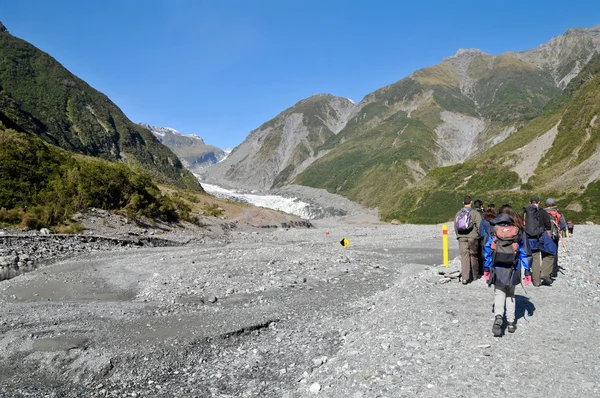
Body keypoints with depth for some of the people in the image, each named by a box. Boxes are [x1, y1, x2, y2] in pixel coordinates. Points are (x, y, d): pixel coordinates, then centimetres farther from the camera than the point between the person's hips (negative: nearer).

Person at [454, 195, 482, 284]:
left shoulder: (458, 213, 7)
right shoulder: (475, 213, -6)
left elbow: (455, 227, 12)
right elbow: (479, 227, -7)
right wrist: (479, 235, 8)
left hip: (461, 238, 2)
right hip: (473, 238, -2)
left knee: (464, 256, -1)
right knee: (474, 256, 11)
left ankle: (464, 277, -11)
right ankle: (475, 276, 25)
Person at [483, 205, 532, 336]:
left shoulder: (493, 229, -1)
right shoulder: (519, 230, 1)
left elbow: (487, 249, 1)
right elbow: (525, 251, 2)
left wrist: (486, 268, 7)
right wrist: (527, 271, 7)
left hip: (497, 268, -1)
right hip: (512, 269, 1)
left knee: (499, 293, 6)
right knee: (510, 294, 17)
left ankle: (498, 317, -18)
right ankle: (511, 322, 19)